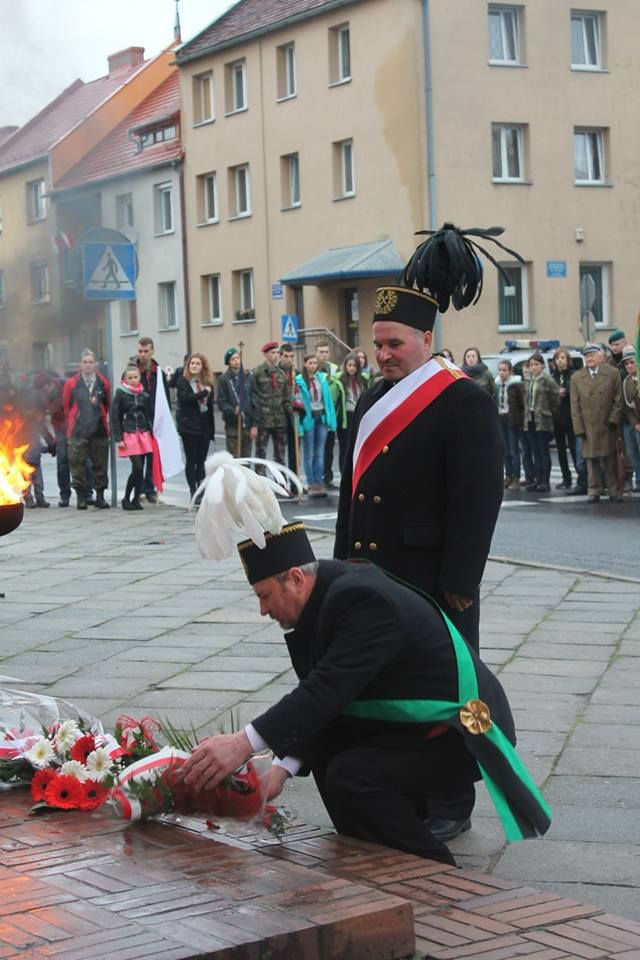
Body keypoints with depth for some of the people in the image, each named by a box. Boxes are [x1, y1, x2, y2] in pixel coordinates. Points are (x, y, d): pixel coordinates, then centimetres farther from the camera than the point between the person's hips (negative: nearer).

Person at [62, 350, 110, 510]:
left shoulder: (103, 383, 6)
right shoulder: (71, 383, 2)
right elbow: (66, 406, 8)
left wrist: (101, 418, 12)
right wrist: (71, 424, 9)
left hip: (99, 430, 1)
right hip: (77, 431, -1)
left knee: (100, 465, 5)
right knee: (78, 465, -1)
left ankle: (100, 496, 13)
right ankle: (81, 496, 7)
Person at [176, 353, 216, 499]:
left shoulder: (207, 383, 10)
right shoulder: (183, 381, 0)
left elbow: (210, 406, 10)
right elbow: (184, 398, -19)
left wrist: (212, 428, 7)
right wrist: (203, 393, -18)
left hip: (204, 426, 3)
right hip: (189, 426, -3)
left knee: (201, 460, 6)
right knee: (191, 460, 0)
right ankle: (193, 492, 3)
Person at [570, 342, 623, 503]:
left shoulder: (612, 373, 3)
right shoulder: (576, 378, 5)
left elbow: (618, 400, 3)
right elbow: (575, 405, 3)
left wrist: (614, 419, -7)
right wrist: (579, 428, -4)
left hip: (607, 425, -1)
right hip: (588, 427, 1)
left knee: (609, 459, 3)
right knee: (592, 459, 3)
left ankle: (614, 490, 10)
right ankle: (594, 490, 8)